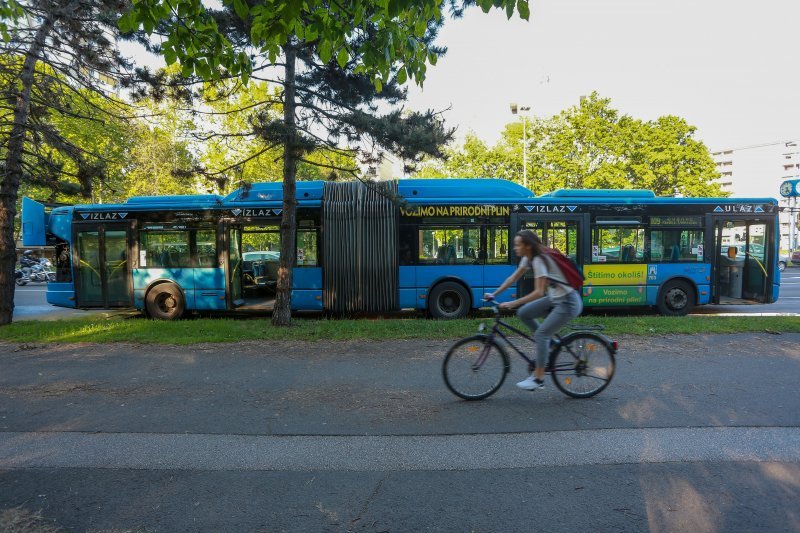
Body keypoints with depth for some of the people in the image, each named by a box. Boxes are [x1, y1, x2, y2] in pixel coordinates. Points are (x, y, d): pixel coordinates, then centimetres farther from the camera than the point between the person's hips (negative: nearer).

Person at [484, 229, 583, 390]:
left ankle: (538, 379, -2)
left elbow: (538, 292, -28)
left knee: (540, 335, -11)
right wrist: (494, 294, 7)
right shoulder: (528, 258, 3)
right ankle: (548, 343, 15)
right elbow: (514, 278, 11)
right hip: (555, 298, 9)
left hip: (568, 303, -9)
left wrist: (512, 303, -27)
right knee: (523, 313, 1)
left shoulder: (539, 261, -23)